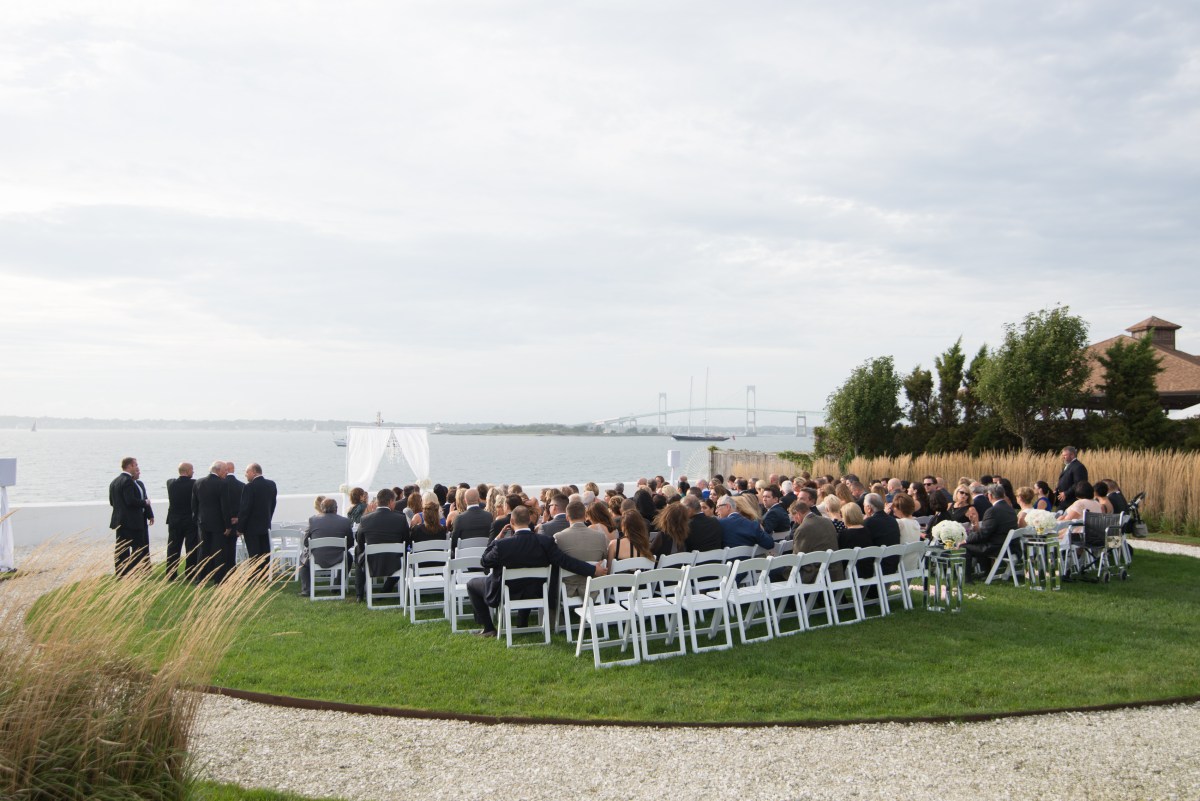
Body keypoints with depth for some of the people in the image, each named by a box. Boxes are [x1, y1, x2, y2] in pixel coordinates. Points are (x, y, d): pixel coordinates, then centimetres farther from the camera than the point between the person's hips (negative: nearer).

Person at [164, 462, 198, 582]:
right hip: (191, 521, -3)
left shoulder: (170, 483, -3)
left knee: (173, 549, 9)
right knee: (191, 548, 4)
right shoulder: (194, 483, -13)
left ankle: (170, 575, 11)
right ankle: (190, 575, 5)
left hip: (174, 521, 3)